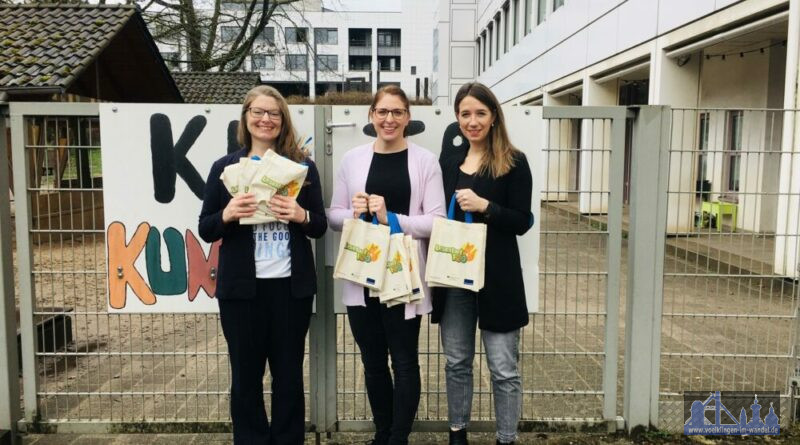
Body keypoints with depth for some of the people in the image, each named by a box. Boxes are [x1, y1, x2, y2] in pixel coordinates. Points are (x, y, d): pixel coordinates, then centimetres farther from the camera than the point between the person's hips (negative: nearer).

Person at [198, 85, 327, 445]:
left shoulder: (303, 166, 4)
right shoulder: (224, 167, 3)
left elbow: (320, 226, 6)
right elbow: (205, 230, 4)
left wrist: (301, 216, -15)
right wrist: (227, 215, -17)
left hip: (291, 286, 0)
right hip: (241, 287, 0)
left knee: (289, 374, 11)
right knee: (246, 376, 10)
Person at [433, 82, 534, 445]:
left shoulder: (514, 162, -4)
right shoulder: (448, 161, 9)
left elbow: (523, 222, -8)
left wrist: (485, 206, -23)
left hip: (497, 277, -4)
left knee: (503, 368, 4)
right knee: (456, 362, 15)